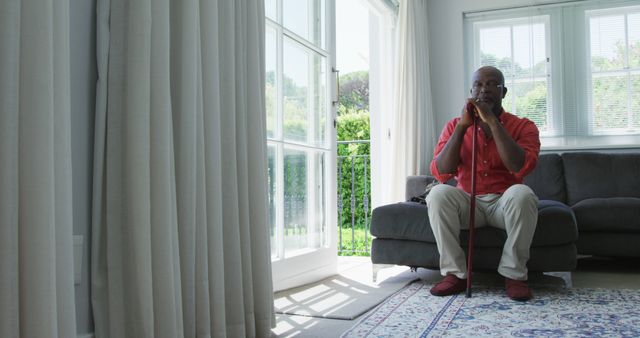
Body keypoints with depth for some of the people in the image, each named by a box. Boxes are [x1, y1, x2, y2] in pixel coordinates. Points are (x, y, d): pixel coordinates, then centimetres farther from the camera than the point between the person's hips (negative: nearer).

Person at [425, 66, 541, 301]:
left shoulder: (523, 127, -1)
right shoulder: (455, 126, 4)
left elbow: (521, 167, -22)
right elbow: (440, 173, -10)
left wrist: (493, 122, -22)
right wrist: (462, 126, -16)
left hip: (504, 203, -1)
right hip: (467, 203, 1)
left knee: (522, 193, -34)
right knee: (438, 193, -29)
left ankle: (514, 274, -17)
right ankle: (455, 273, -19)